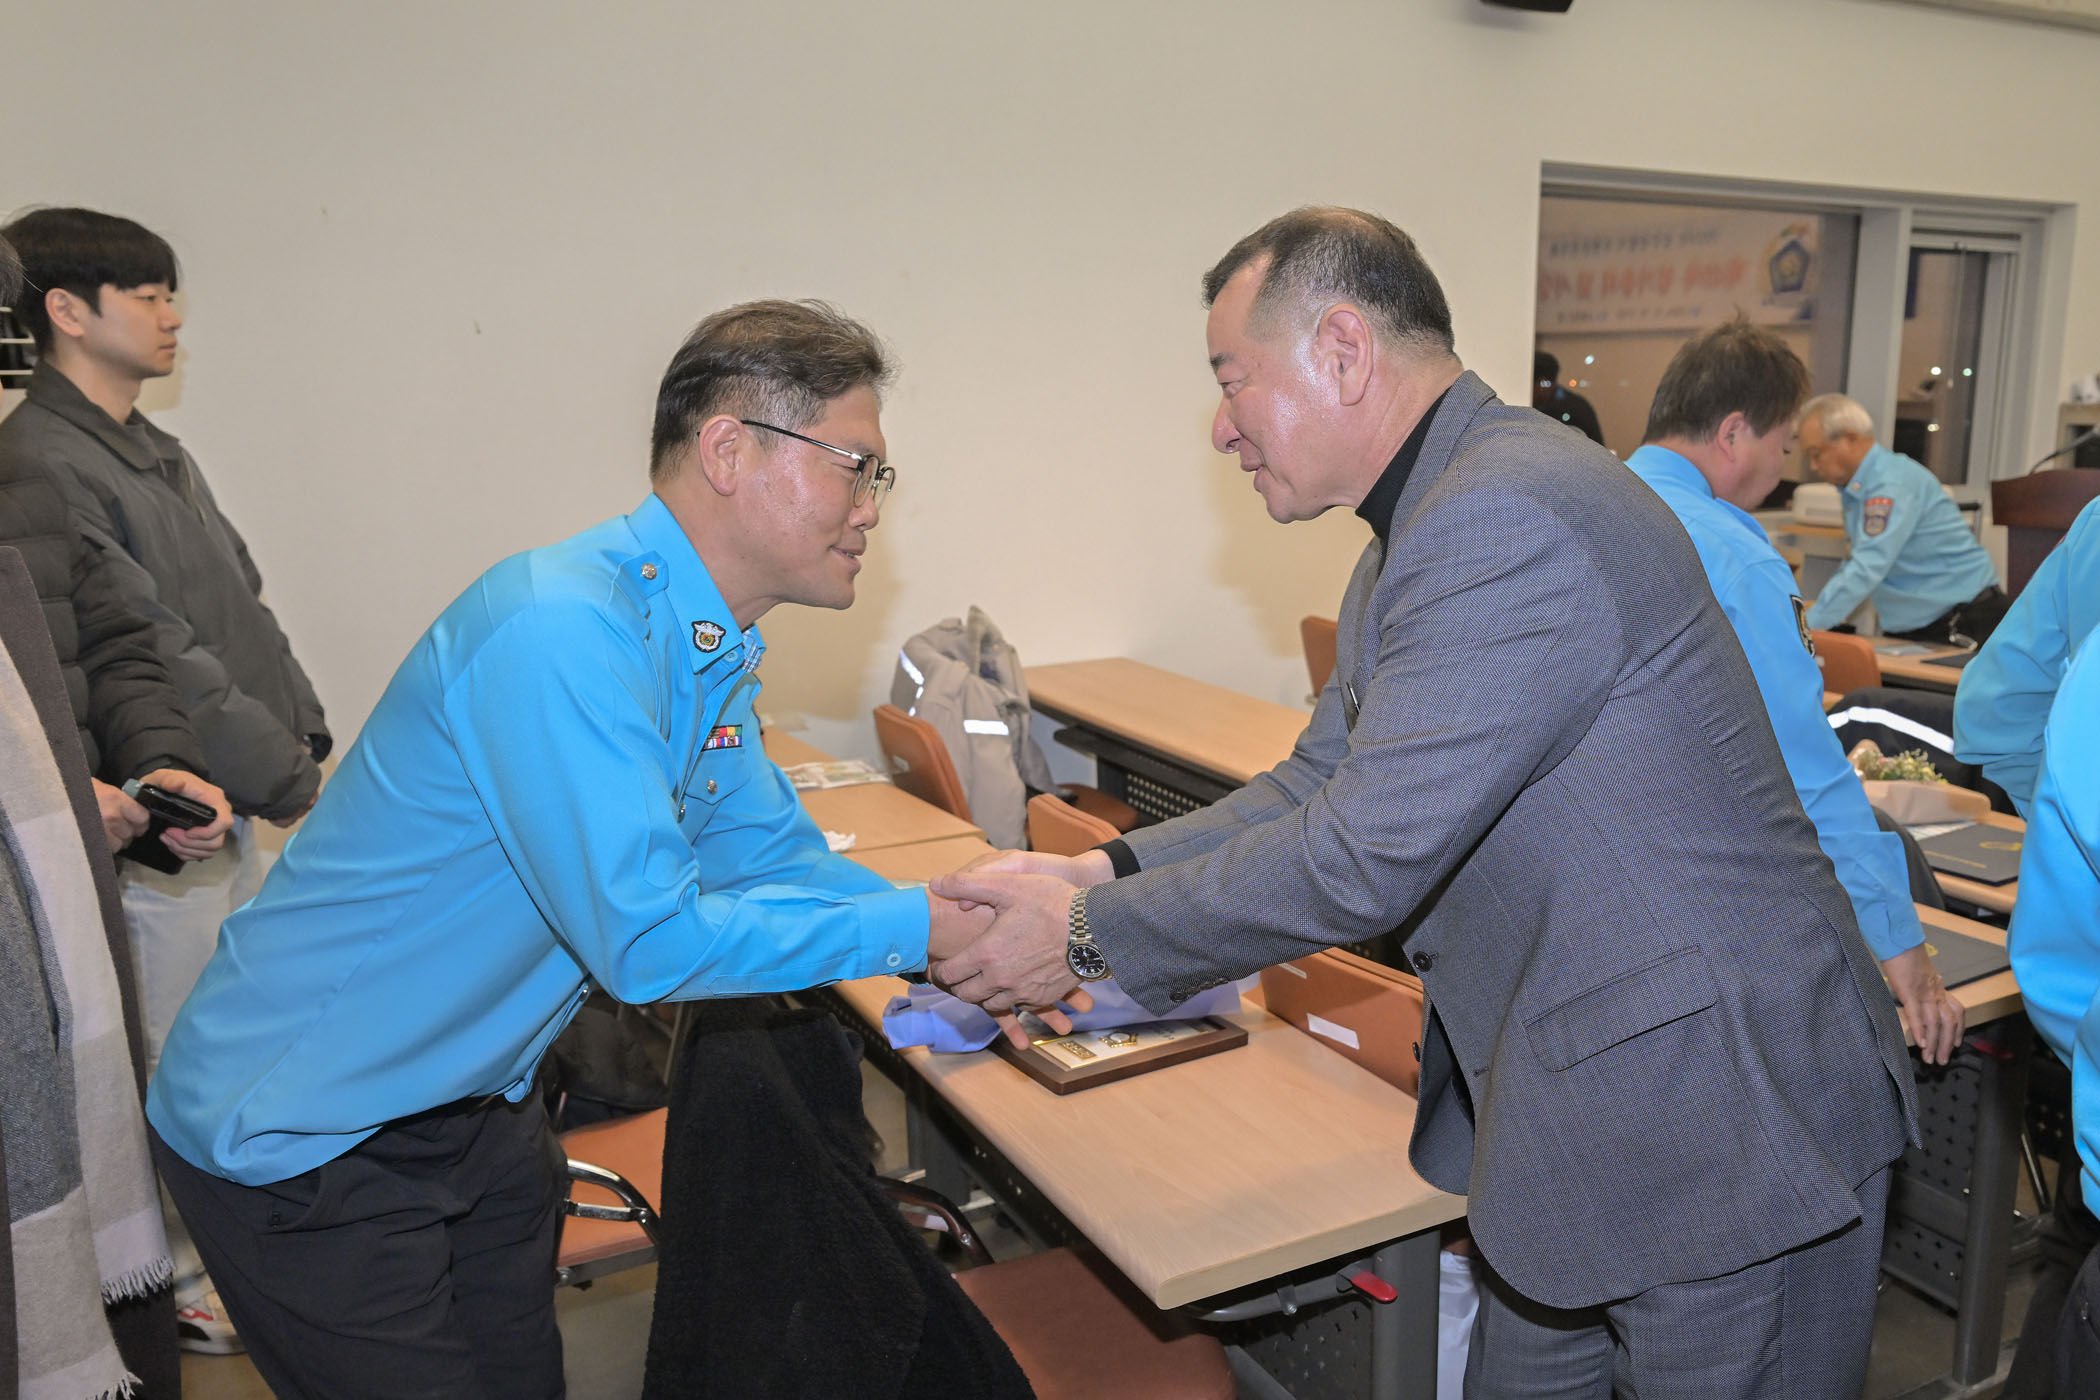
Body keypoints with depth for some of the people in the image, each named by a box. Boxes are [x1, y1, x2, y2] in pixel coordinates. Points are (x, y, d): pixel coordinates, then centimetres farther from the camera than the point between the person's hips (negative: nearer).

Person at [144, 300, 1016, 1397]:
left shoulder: (707, 647, 1)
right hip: (291, 1136, -8)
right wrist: (920, 929, -25)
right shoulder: (563, 629, -31)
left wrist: (979, 945, -5)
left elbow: (767, 851, 8)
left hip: (469, 1104, 9)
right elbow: (648, 941, -33)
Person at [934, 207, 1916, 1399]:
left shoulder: (1508, 520, -26)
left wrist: (1090, 937, -15)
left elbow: (1366, 857, -27)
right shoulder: (1432, 523, 9)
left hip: (1723, 1130, -9)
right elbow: (1322, 787, 11)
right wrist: (1103, 871, 0)